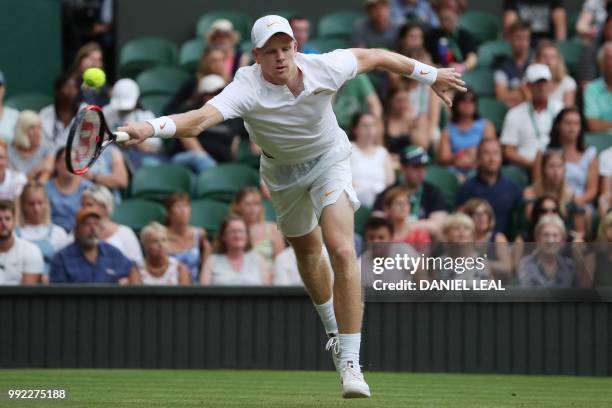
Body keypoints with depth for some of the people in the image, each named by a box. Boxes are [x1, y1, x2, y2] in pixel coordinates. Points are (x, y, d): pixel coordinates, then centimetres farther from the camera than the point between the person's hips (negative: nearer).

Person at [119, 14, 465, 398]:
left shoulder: (324, 67, -27)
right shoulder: (247, 89, -34)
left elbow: (372, 56, -7)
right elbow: (199, 119, -50)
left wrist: (430, 75, 5)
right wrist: (149, 128, -70)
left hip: (329, 159, -1)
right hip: (282, 171, 1)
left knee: (342, 250, -20)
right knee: (307, 252, 20)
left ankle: (350, 362, -20)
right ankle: (334, 330, 50)